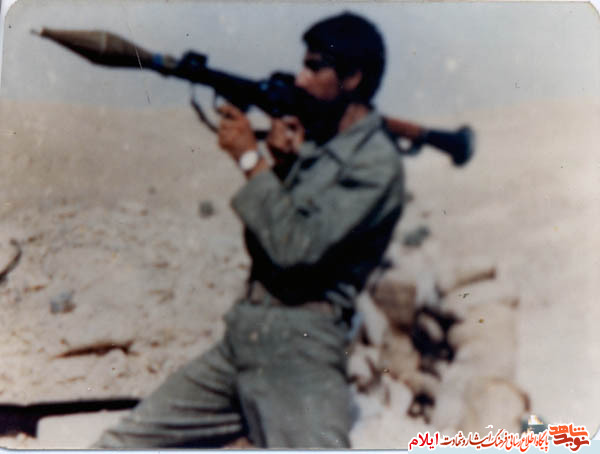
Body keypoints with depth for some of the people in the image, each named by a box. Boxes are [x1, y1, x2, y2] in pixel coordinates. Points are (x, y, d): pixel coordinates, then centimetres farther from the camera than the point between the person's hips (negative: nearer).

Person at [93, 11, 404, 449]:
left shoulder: (376, 163, -8)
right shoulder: (316, 138, 14)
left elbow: (297, 244, -18)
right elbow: (263, 238, 13)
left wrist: (251, 158, -9)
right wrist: (281, 163, -3)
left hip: (300, 349, -6)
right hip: (239, 340, 7)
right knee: (119, 444, 6)